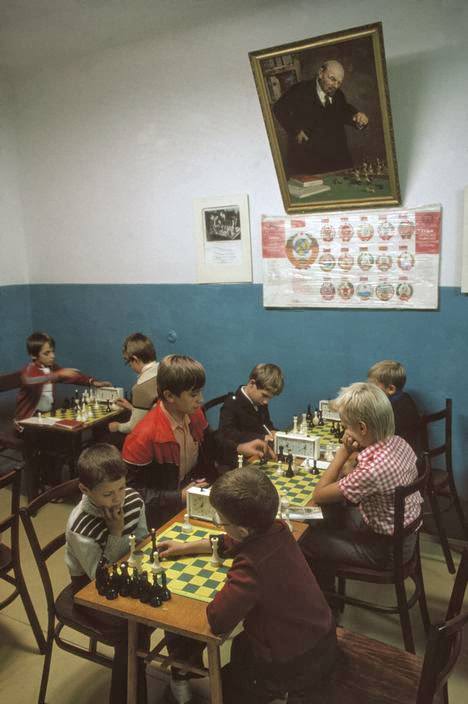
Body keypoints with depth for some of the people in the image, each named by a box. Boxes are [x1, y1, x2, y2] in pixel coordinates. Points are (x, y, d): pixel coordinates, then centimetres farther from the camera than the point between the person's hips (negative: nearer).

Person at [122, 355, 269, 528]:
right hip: (165, 517, -7)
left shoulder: (195, 414, -2)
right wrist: (180, 497, -23)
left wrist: (239, 448, 1)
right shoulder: (144, 436, -24)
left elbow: (210, 445, 18)